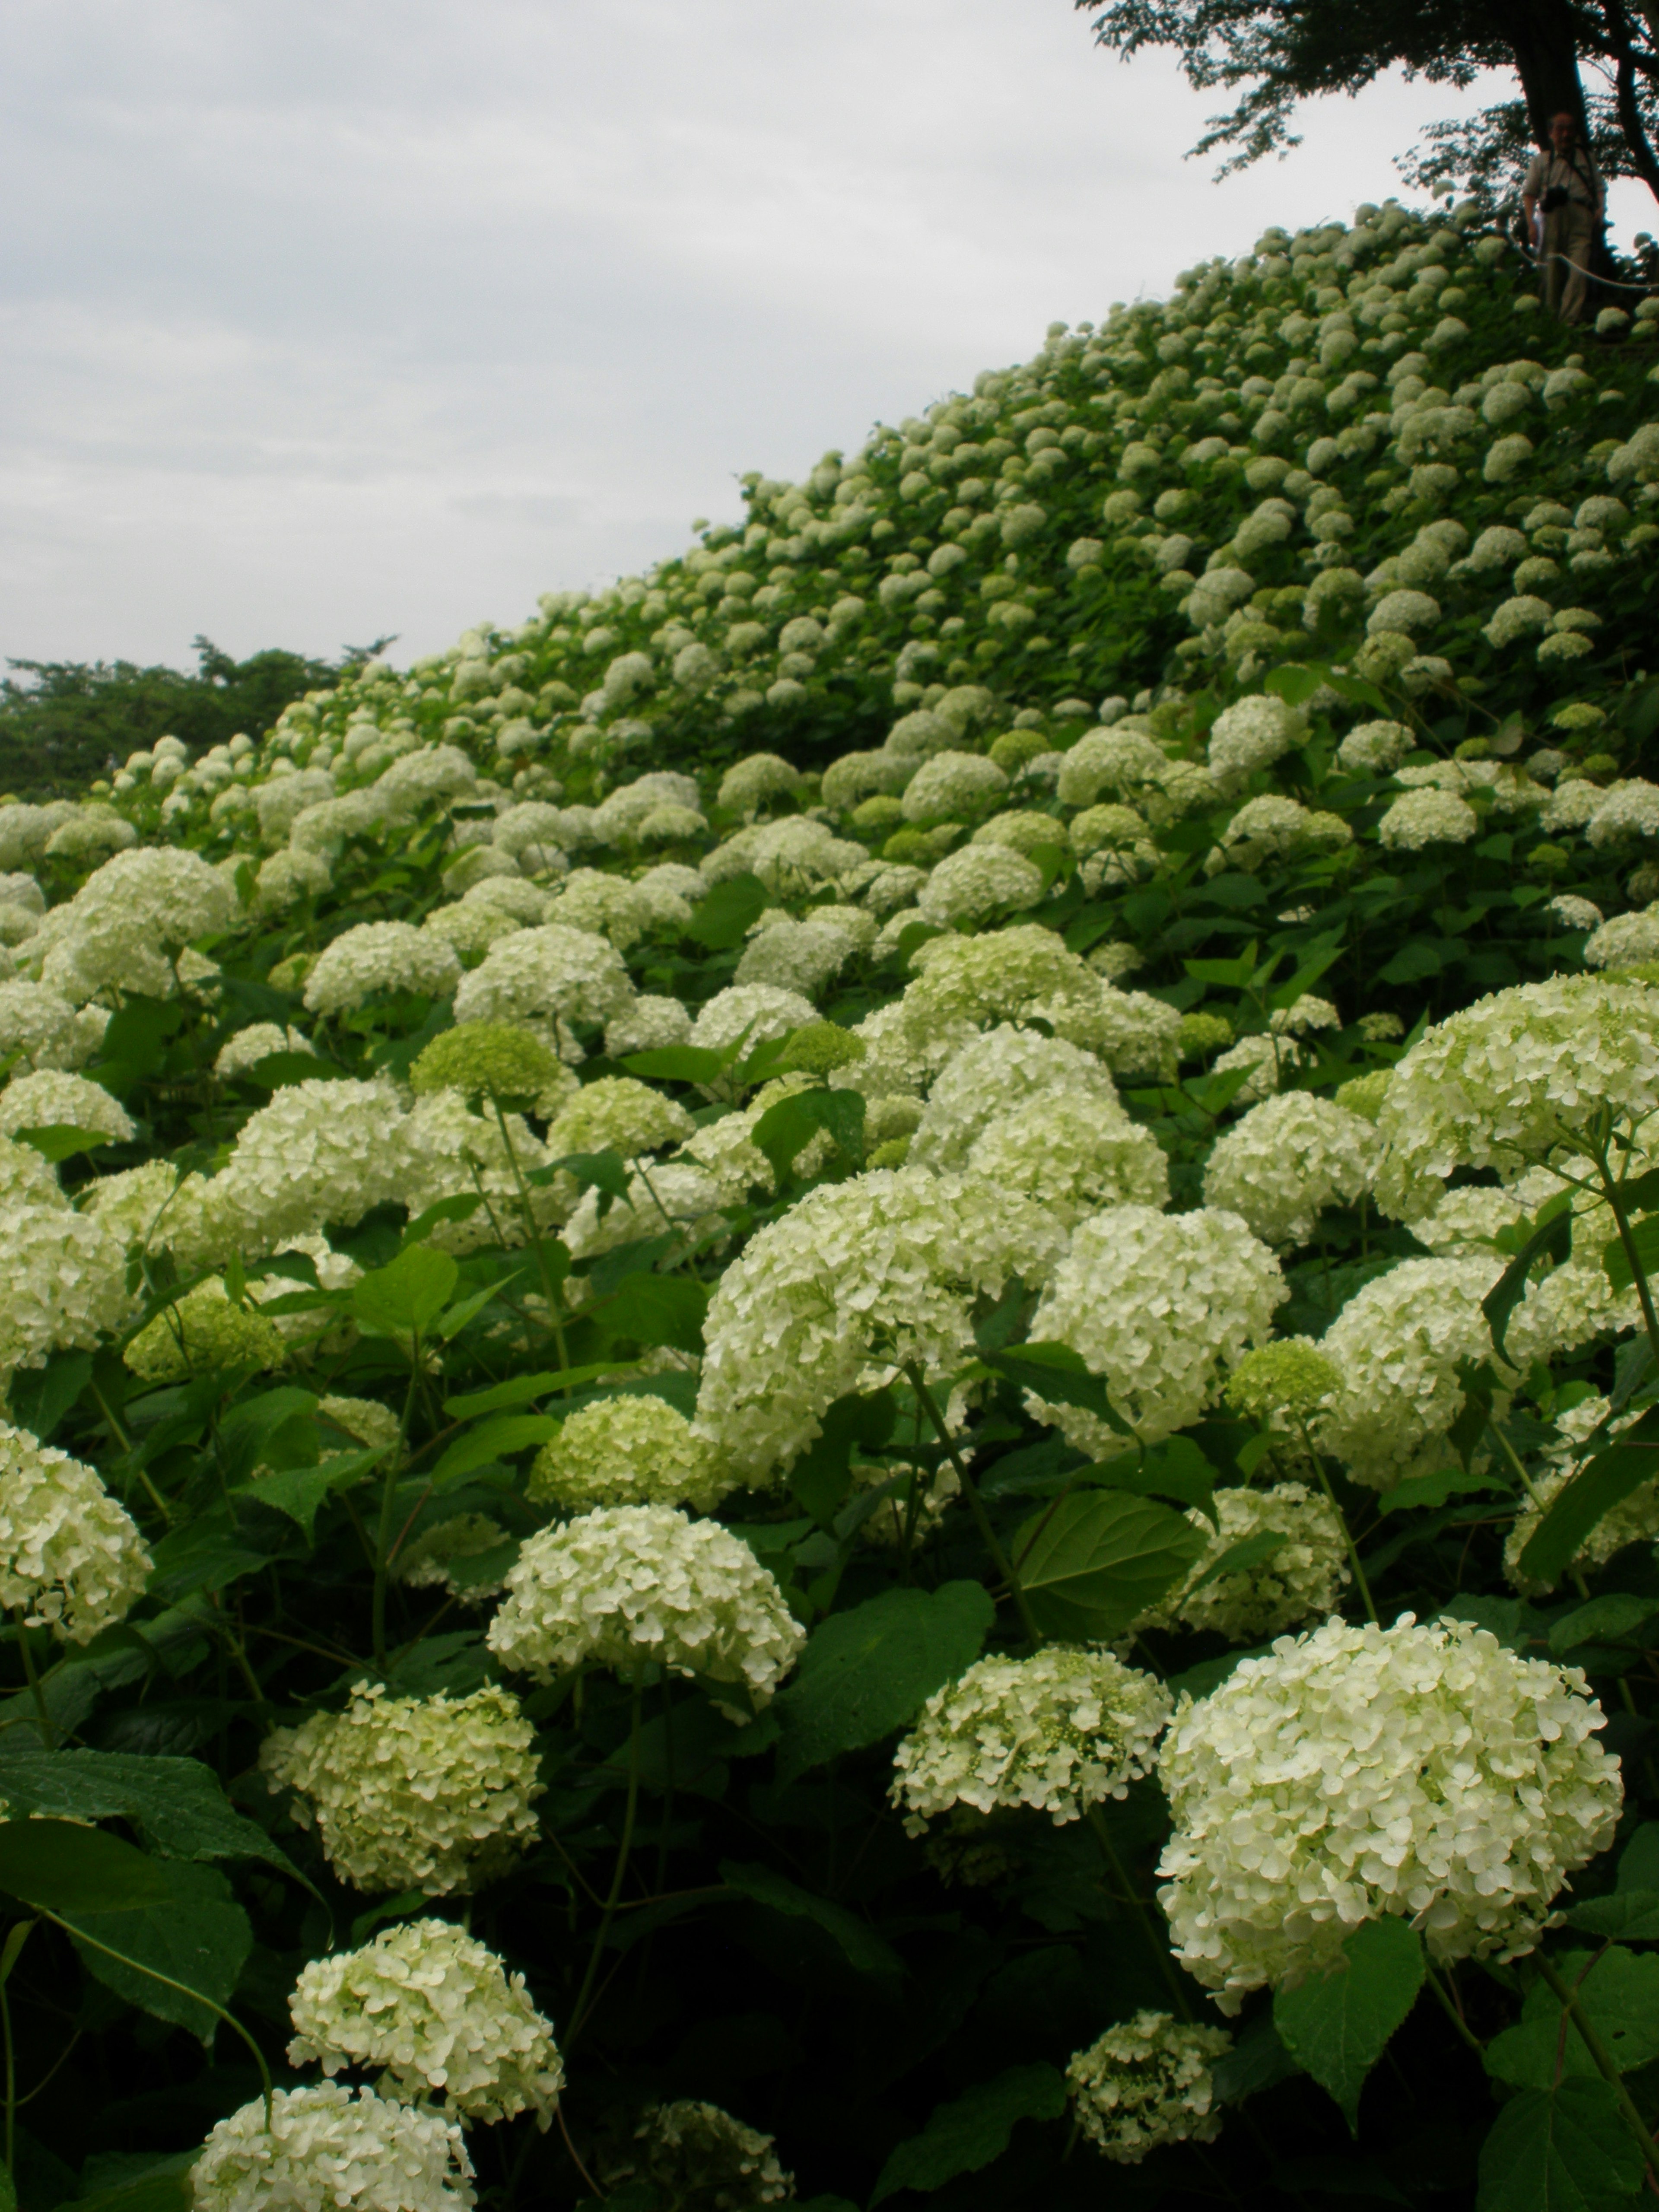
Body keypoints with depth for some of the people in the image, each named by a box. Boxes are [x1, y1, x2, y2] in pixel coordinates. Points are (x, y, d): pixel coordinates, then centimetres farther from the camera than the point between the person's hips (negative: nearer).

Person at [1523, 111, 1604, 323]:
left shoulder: (1586, 157, 25)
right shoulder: (1542, 159, 20)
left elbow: (1600, 188, 20)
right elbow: (1529, 193, 11)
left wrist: (1600, 208, 0)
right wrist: (1531, 222, -3)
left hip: (1581, 219, 0)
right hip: (1553, 217, 0)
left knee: (1579, 269, -17)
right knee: (1552, 270, -2)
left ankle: (1571, 319, -27)